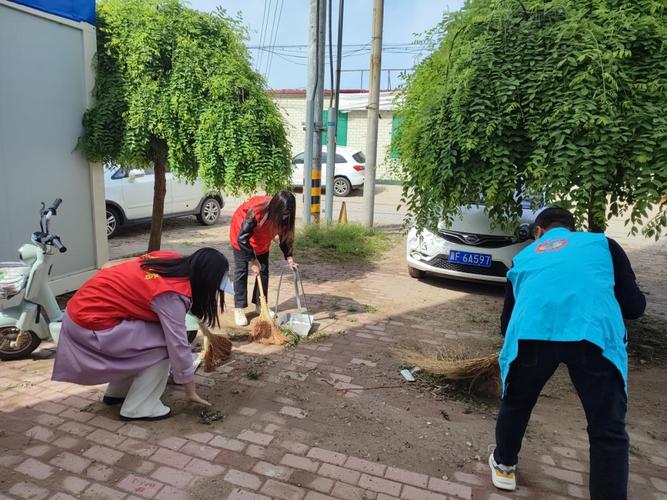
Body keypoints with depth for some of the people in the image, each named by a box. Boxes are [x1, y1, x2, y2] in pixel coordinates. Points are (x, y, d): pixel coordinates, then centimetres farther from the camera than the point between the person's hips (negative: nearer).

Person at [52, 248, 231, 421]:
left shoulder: (174, 262, -2)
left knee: (159, 334, 15)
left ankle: (116, 393, 28)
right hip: (90, 323, -9)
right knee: (163, 344, -8)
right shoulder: (172, 295, -23)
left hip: (84, 305, 9)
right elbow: (178, 345, -17)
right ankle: (138, 408, 3)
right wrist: (191, 392, -5)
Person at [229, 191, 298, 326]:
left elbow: (285, 235, -9)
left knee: (263, 271, 3)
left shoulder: (283, 215, -25)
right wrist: (253, 260, -31)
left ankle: (260, 304, 16)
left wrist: (289, 257, -19)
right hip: (241, 234, -5)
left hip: (262, 239, 5)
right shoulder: (257, 211, -41)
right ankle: (239, 308, 1)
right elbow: (242, 238, -35)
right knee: (241, 270, -6)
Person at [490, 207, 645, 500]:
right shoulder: (602, 243, 26)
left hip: (530, 333, 2)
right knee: (608, 431, 15)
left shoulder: (524, 256, 30)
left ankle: (504, 466, 47)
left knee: (515, 404, 27)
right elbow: (634, 306, 22)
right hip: (595, 334, -1)